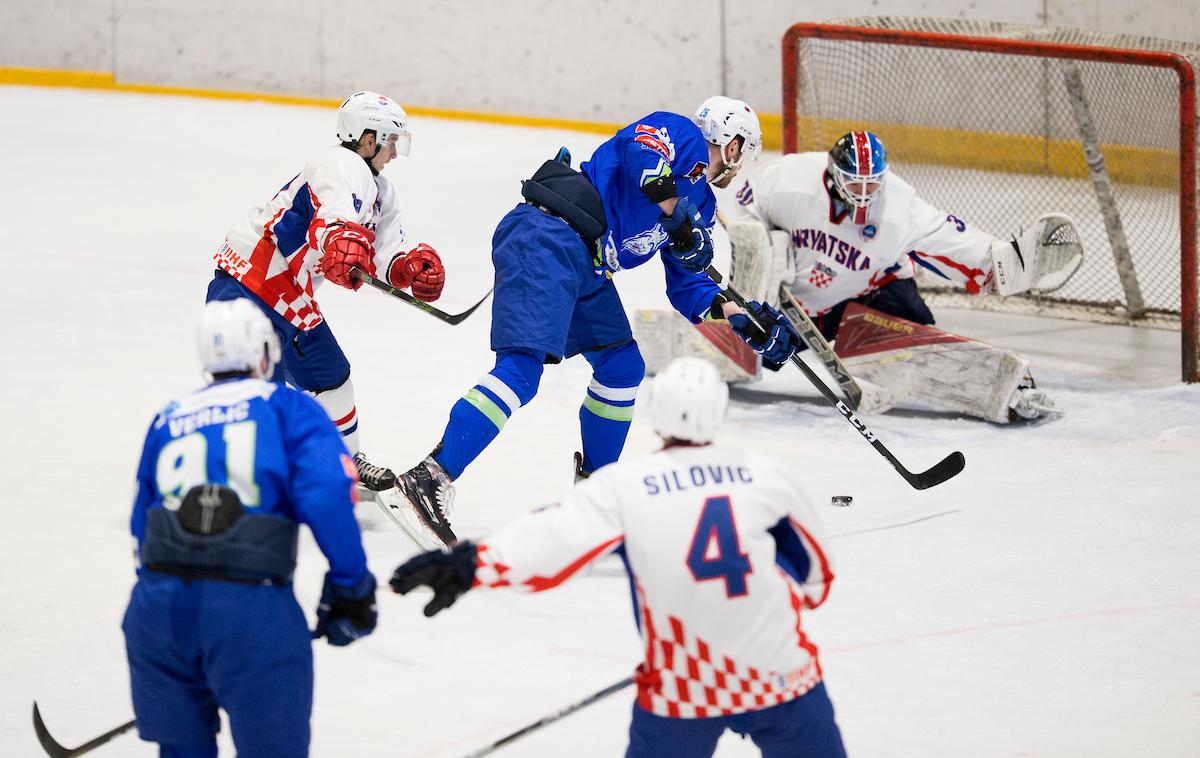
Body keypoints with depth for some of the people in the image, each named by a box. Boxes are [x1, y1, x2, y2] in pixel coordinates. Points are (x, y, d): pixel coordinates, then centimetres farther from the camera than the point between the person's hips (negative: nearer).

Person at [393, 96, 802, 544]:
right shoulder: (682, 136, 3)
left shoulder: (701, 204, 28)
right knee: (523, 366, -22)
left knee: (622, 366, 18)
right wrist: (677, 213, -21)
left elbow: (687, 288, 29)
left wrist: (739, 319, 16)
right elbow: (640, 146, -21)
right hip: (546, 237, -10)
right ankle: (432, 477, -31)